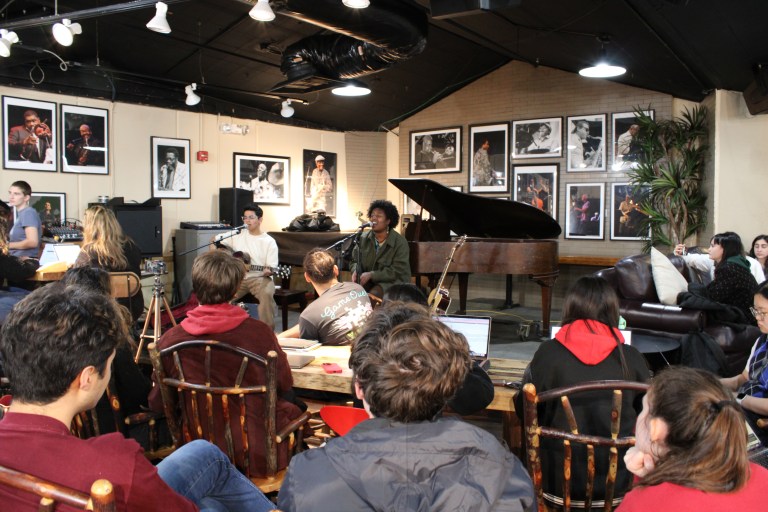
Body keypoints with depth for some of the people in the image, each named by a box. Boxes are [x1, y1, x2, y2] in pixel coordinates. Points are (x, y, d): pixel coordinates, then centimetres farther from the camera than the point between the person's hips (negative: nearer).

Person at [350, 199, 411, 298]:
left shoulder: (400, 242, -10)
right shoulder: (363, 239, 4)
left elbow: (397, 271, -16)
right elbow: (355, 260, 11)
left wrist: (371, 275, -24)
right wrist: (356, 271, -14)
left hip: (394, 282, -4)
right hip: (369, 281, 4)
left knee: (374, 294, -33)